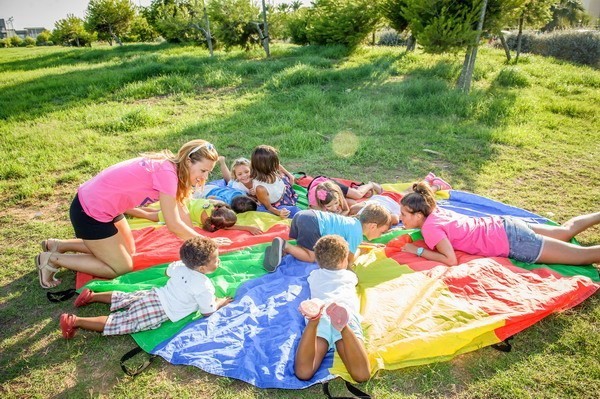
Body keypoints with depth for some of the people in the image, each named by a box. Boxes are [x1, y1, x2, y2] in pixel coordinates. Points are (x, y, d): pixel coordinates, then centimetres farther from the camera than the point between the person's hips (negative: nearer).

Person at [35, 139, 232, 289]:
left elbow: (180, 211, 5)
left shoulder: (169, 165, 1)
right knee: (122, 268, 2)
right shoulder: (167, 173, -28)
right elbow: (173, 224, -24)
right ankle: (52, 259, 11)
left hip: (102, 205, 9)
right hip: (90, 214, -9)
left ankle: (58, 245, 27)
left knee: (127, 252, 21)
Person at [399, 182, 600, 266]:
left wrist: (418, 251, -20)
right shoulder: (434, 210, -1)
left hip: (511, 241, -8)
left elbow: (451, 260, -28)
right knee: (566, 231, 28)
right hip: (503, 226, 8)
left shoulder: (430, 227, -24)